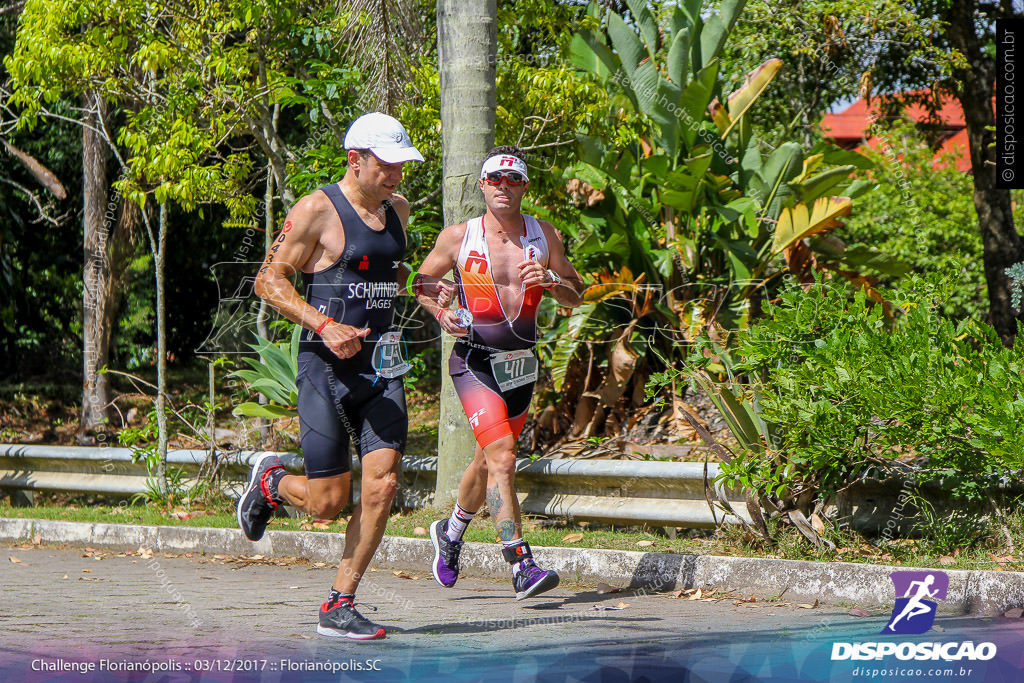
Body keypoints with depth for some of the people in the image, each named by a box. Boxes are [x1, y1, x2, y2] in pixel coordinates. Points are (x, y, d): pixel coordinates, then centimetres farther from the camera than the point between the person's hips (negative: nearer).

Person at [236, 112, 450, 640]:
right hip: (327, 365, -6)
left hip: (381, 367, 6)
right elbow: (268, 279, -9)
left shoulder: (396, 210, 14)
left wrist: (420, 285, 11)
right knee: (327, 502, -5)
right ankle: (270, 482, 30)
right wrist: (324, 326, -21)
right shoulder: (318, 210, -9)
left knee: (382, 484, -7)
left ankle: (338, 606, 4)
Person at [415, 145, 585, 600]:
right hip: (475, 362, -4)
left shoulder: (545, 236, 4)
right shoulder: (458, 238, -2)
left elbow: (576, 297, 9)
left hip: (522, 365, 4)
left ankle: (451, 532, 45)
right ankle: (521, 565, -21)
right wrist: (440, 313, -9)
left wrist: (550, 280, -12)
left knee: (489, 460, 18)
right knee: (502, 457, -19)